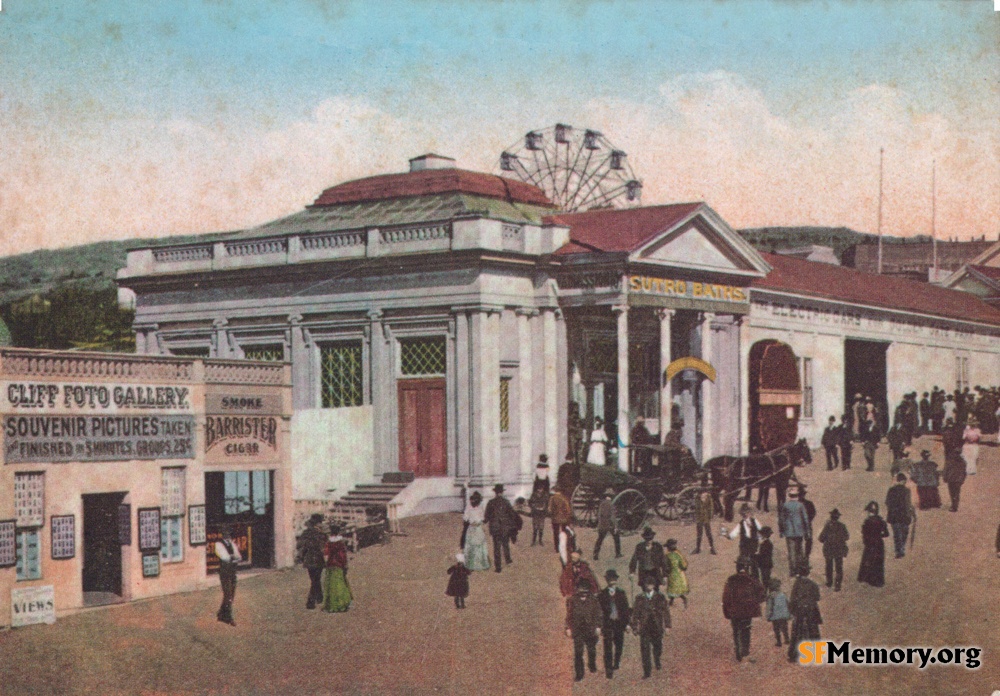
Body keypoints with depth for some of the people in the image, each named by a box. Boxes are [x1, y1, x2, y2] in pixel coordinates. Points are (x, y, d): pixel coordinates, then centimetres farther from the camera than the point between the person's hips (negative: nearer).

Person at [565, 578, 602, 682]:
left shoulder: (593, 600, 2)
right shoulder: (572, 601, 0)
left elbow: (598, 614, 5)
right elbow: (569, 615, 3)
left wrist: (598, 626, -1)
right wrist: (568, 628, 0)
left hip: (590, 629, 1)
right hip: (577, 630, -1)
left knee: (592, 650, 12)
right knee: (578, 652, -5)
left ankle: (592, 665, 40)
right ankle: (579, 674, 1)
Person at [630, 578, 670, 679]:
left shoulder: (660, 598, 0)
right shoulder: (639, 599, 1)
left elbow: (666, 612, 4)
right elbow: (635, 614, 5)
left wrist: (667, 625, -1)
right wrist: (634, 628, 3)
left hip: (657, 628, 0)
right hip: (644, 628, 0)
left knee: (657, 648, 12)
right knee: (645, 651, -3)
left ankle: (657, 660, 45)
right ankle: (647, 672, 3)